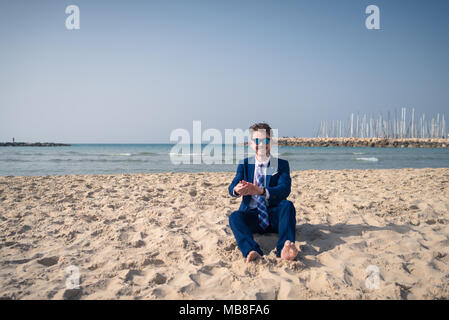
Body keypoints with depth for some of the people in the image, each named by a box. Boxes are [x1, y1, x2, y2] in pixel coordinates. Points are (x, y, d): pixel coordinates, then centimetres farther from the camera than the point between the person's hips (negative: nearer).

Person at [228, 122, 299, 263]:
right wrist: (236, 189, -33)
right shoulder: (244, 164, 10)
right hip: (251, 216, 1)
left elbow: (285, 189, -15)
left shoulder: (282, 164, 4)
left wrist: (261, 191, -36)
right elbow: (232, 187, -4)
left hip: (274, 216, -1)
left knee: (287, 205, -30)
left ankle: (284, 249, -46)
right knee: (234, 216, -27)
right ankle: (251, 251, -48)